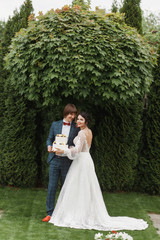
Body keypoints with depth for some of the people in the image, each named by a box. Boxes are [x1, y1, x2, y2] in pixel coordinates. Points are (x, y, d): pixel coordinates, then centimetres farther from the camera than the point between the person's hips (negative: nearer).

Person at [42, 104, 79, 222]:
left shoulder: (76, 128, 4)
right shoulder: (55, 124, 10)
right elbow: (49, 139, 15)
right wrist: (49, 146, -6)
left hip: (67, 161, -1)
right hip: (55, 160, 1)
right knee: (52, 187, 0)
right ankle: (50, 213, 7)